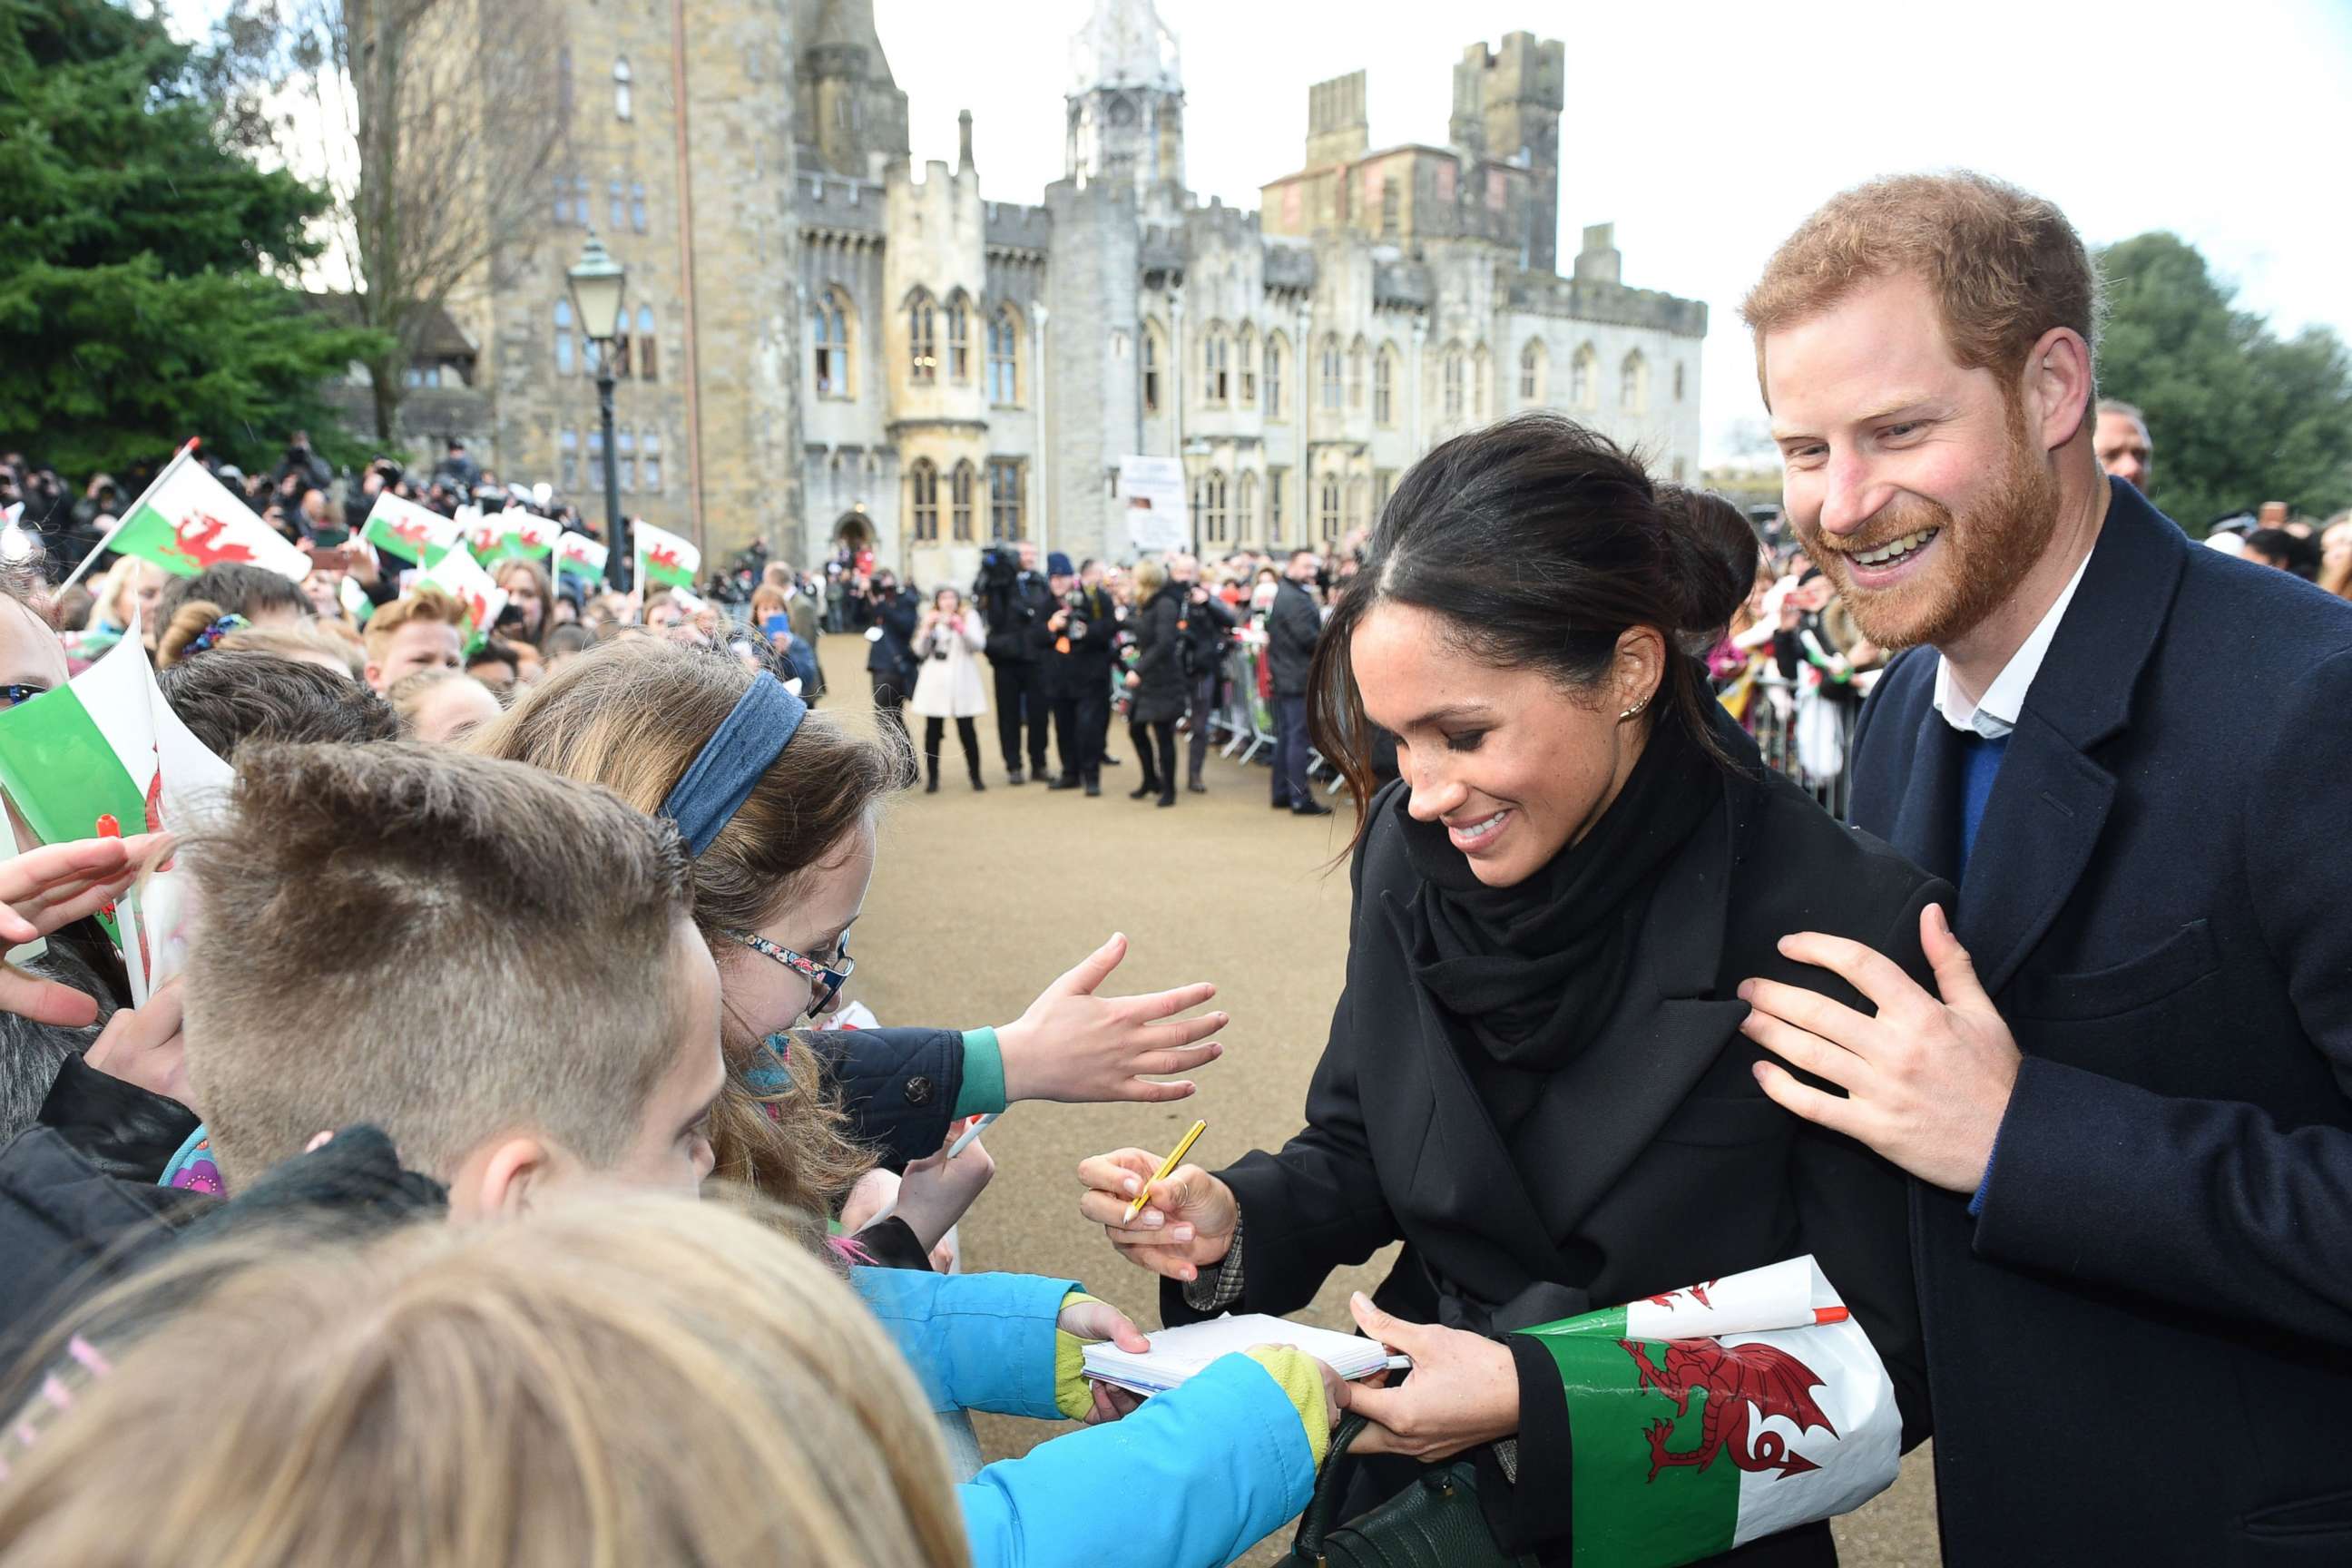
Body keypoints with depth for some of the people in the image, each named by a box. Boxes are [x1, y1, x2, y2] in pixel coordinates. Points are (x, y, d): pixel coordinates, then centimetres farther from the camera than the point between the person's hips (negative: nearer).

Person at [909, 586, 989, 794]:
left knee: (966, 730, -4)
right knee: (932, 731, 1)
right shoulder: (931, 619, 14)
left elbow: (978, 644, -9)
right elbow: (920, 652, 6)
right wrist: (927, 628, -8)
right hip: (935, 682, 2)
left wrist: (958, 626, -20)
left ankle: (976, 777, 6)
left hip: (961, 681, -2)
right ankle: (932, 778, 7)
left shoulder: (969, 617, 7)